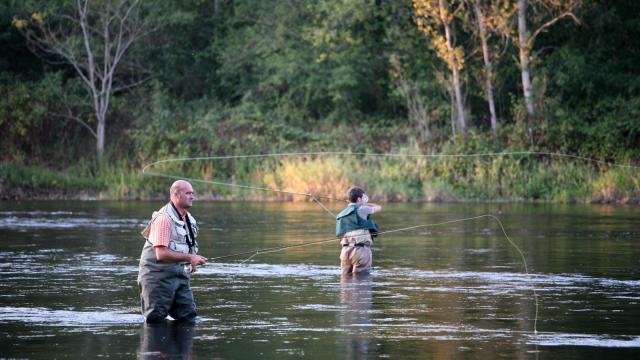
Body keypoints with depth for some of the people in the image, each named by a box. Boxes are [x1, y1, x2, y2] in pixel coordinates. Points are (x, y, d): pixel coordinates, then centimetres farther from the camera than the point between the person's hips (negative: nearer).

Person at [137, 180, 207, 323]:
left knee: (188, 318, 4)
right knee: (155, 321, -4)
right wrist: (189, 258, -24)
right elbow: (161, 254, -25)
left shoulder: (188, 219, 11)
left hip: (179, 276, 8)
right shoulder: (164, 218, -18)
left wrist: (191, 263, 7)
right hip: (158, 277, -8)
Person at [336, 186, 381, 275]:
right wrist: (366, 204, 31)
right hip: (360, 249, -7)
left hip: (346, 250, 7)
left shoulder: (341, 215, 19)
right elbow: (378, 208, 13)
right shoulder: (360, 209, -1)